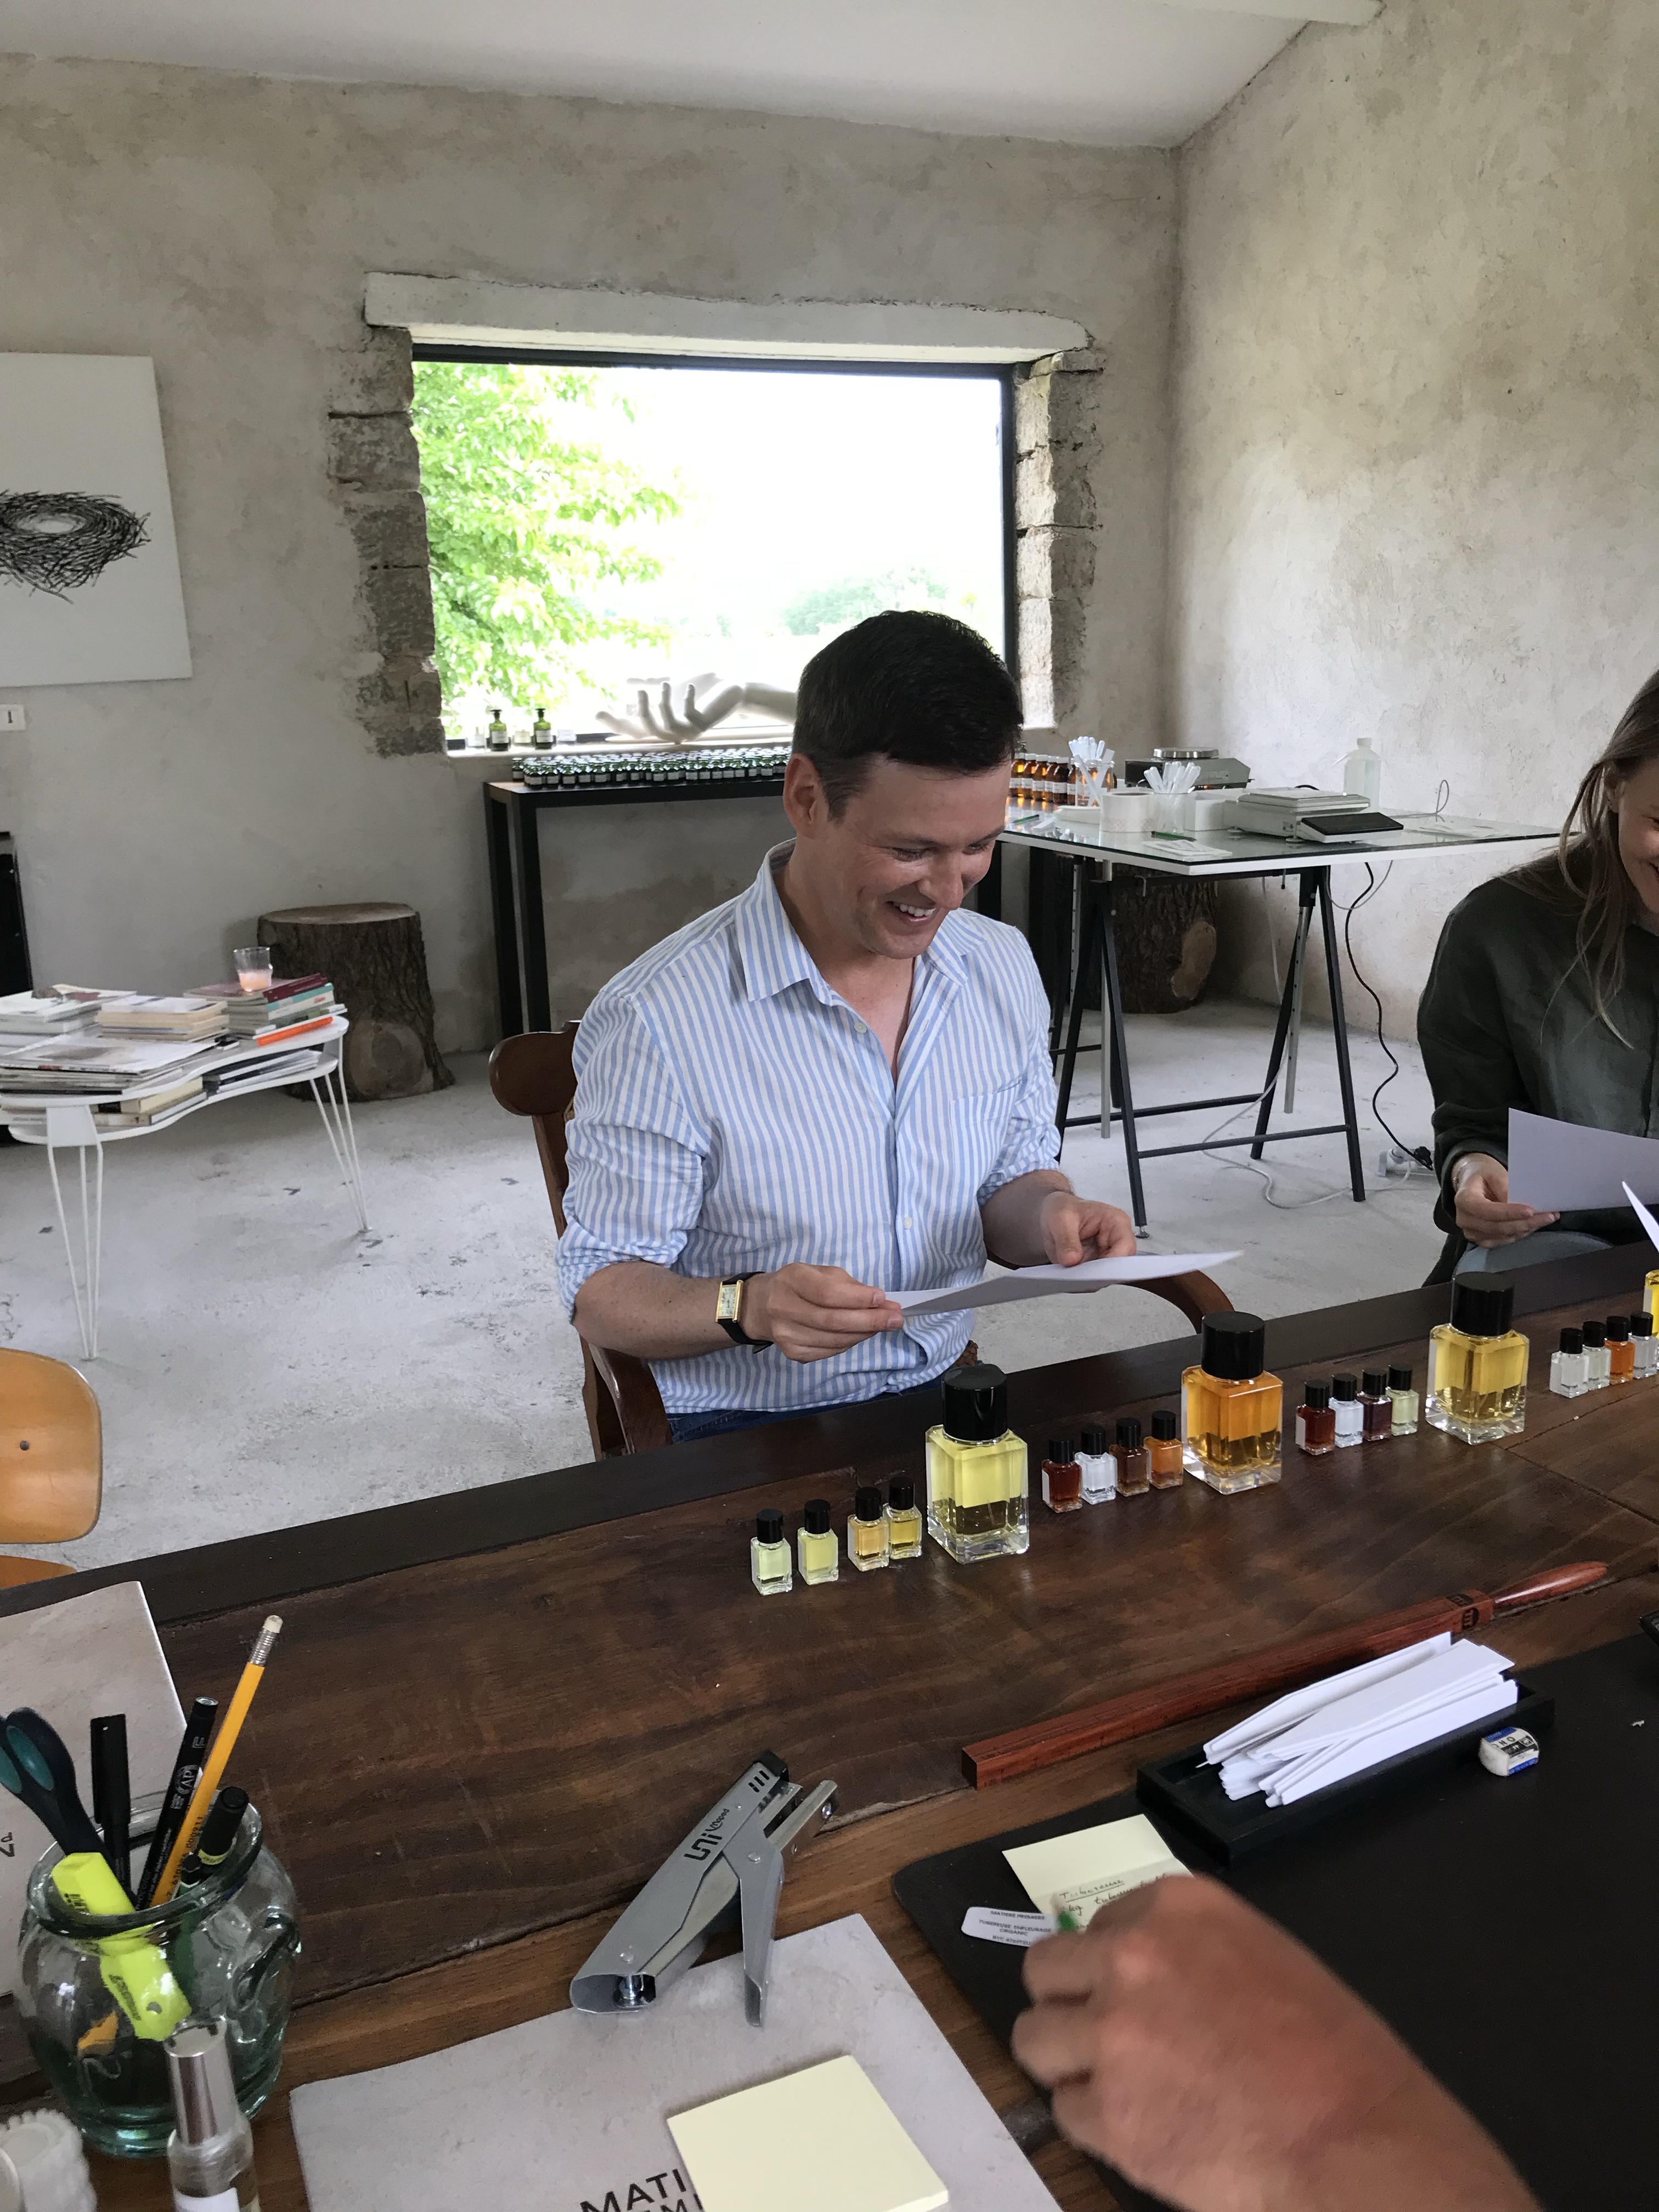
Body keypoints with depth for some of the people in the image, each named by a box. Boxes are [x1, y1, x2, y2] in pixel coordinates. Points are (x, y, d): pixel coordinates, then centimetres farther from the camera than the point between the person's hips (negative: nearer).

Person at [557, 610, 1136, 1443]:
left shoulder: (1004, 967, 2)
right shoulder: (656, 1023, -18)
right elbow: (602, 1292, -10)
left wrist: (1047, 1214, -9)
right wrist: (748, 1308, -30)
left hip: (946, 1402, 5)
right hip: (743, 1438, -5)